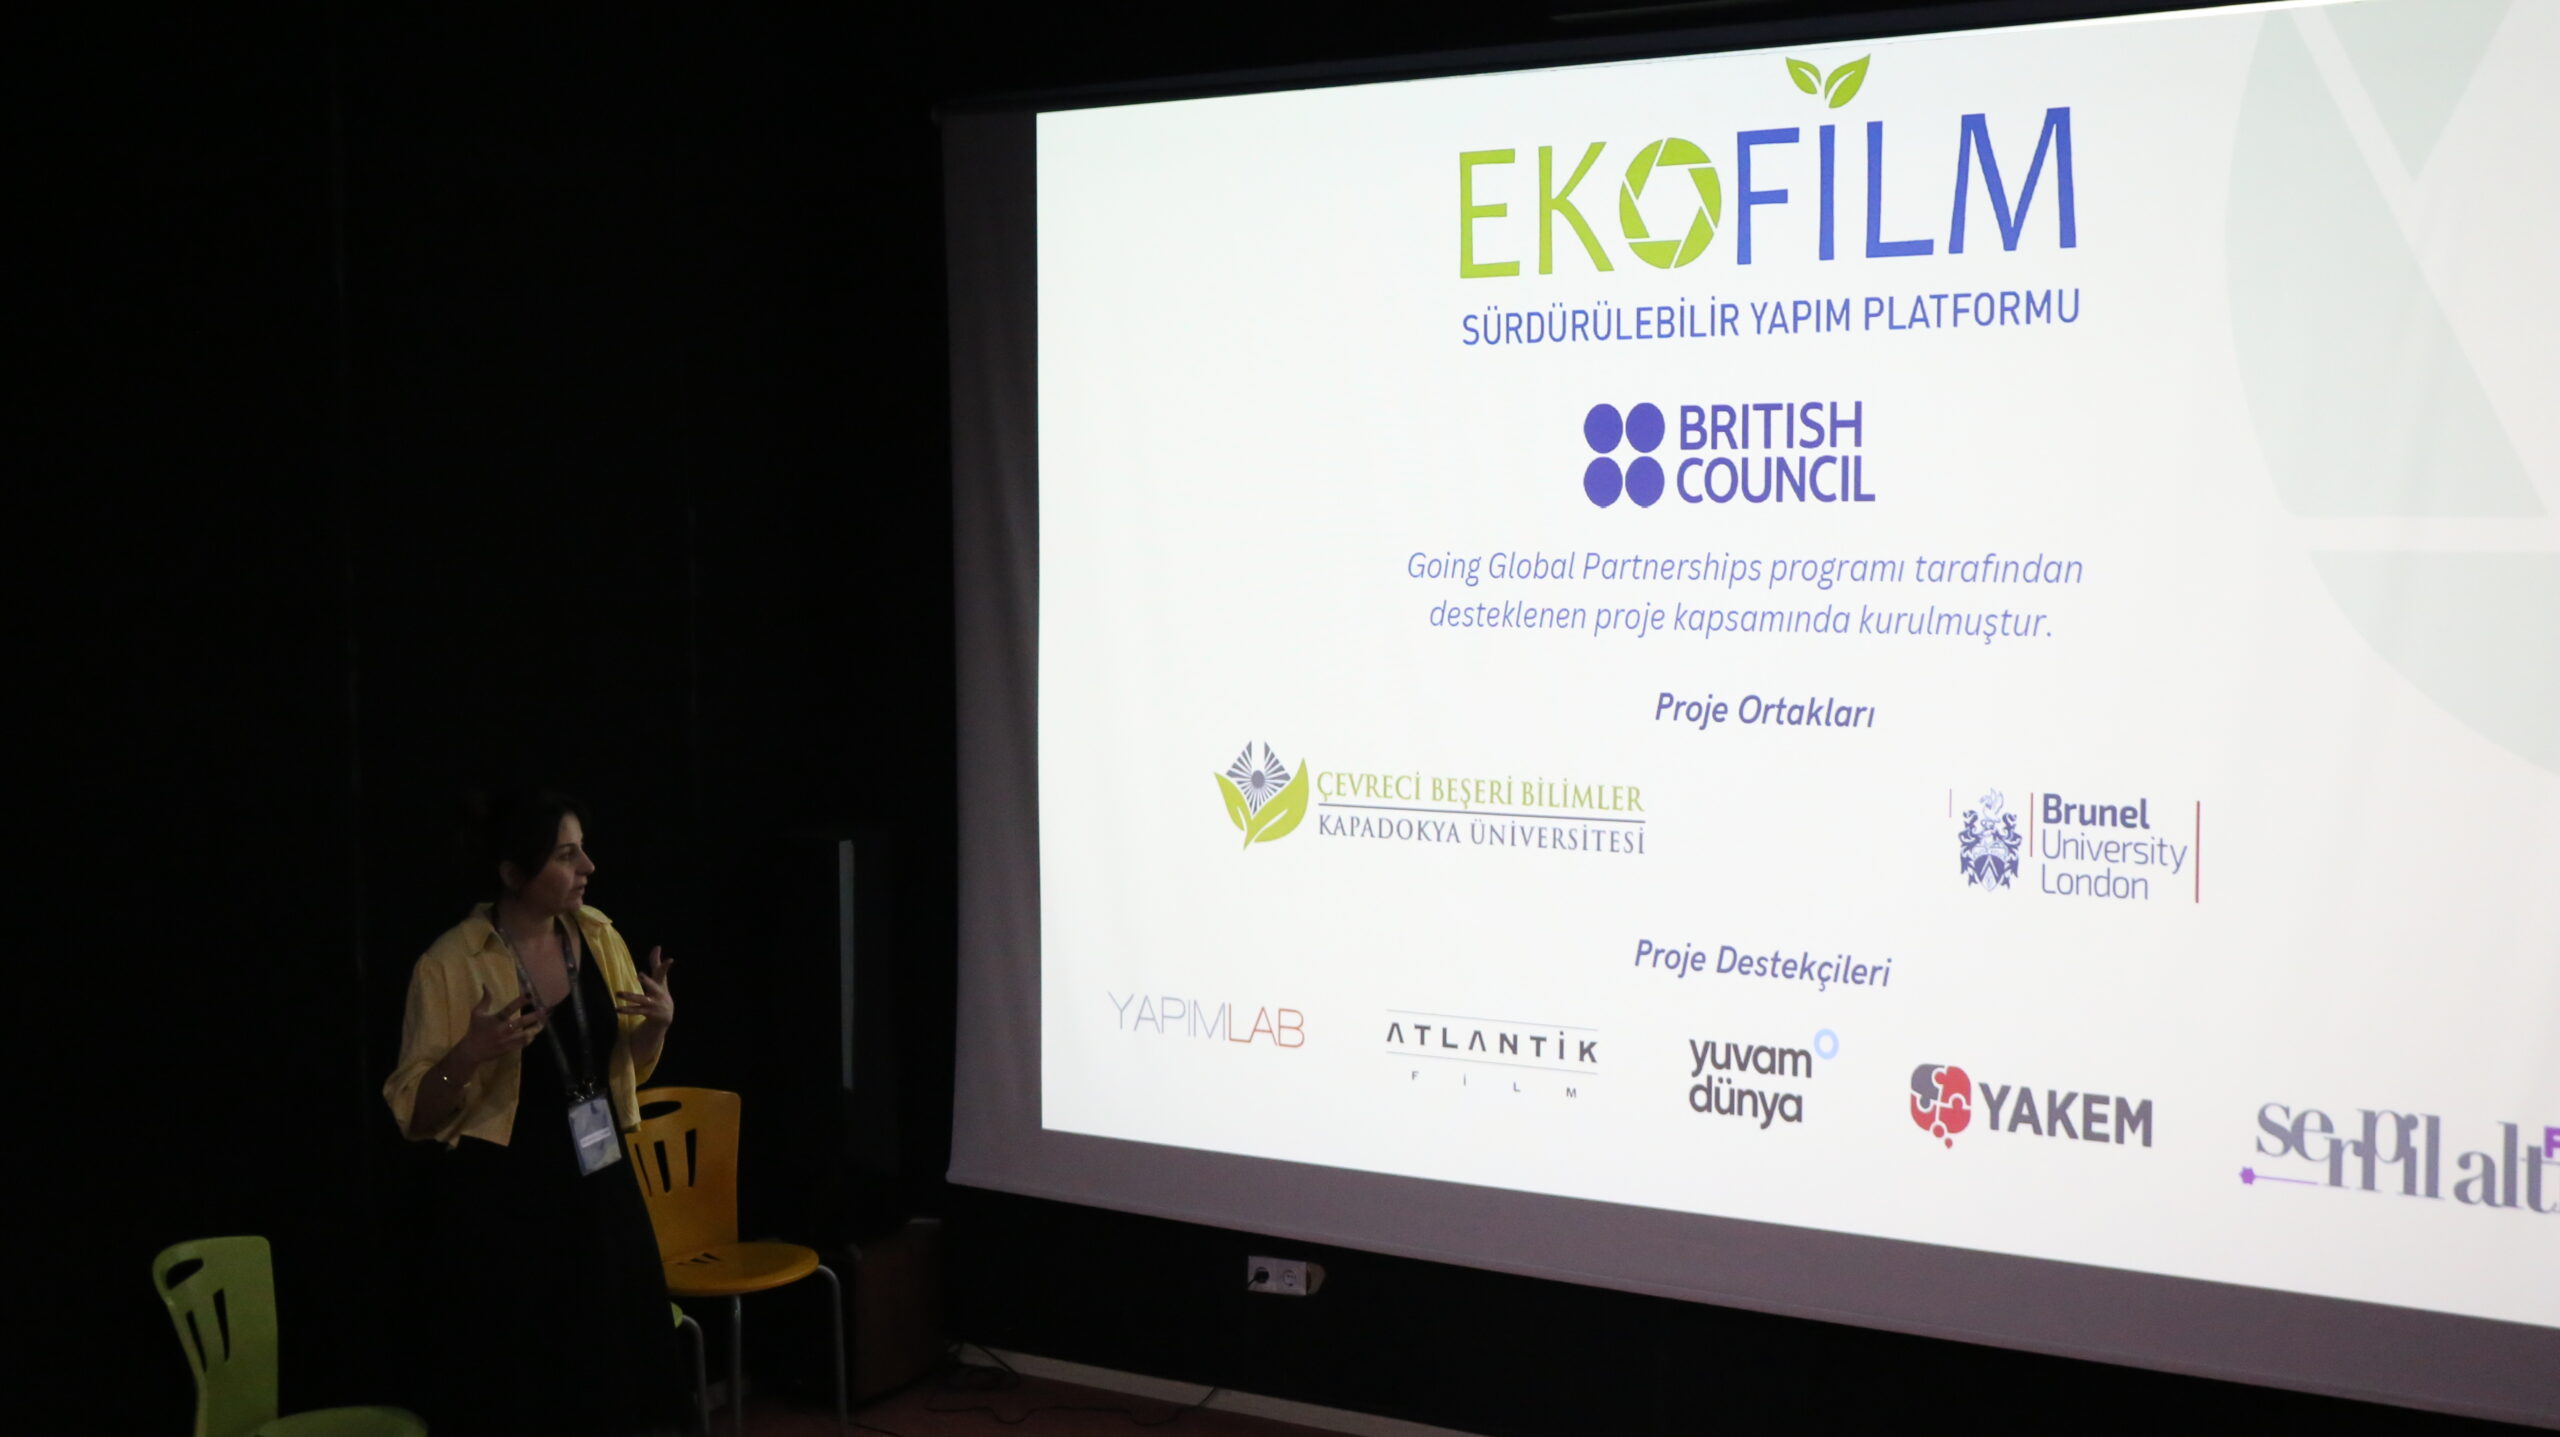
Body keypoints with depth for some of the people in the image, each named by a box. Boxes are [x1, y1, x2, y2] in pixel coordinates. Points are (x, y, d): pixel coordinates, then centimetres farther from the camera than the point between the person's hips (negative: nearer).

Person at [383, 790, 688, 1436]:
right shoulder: (450, 964, -14)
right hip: (500, 1203, -5)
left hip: (597, 1187, 5)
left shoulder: (597, 934, 2)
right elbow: (417, 1117, -10)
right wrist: (469, 1056, -28)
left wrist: (658, 1022, -7)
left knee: (609, 1375, 10)